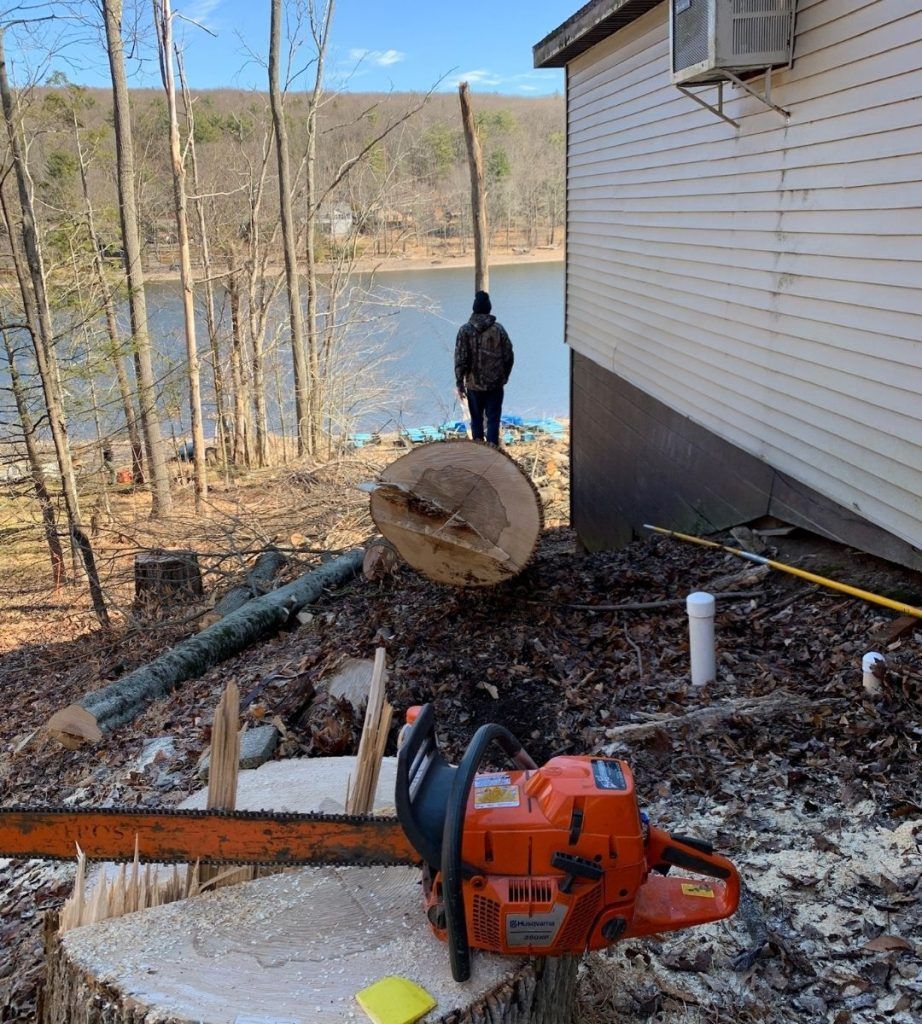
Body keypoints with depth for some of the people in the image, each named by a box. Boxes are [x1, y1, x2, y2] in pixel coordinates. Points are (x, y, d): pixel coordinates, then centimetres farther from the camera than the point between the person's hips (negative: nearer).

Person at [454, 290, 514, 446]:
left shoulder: (465, 330, -7)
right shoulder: (498, 328, -3)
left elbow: (460, 360, -9)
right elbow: (509, 357, 0)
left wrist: (460, 384, -2)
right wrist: (504, 377, 15)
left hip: (474, 384, 0)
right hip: (496, 383, 0)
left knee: (476, 419, 13)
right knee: (493, 419, 5)